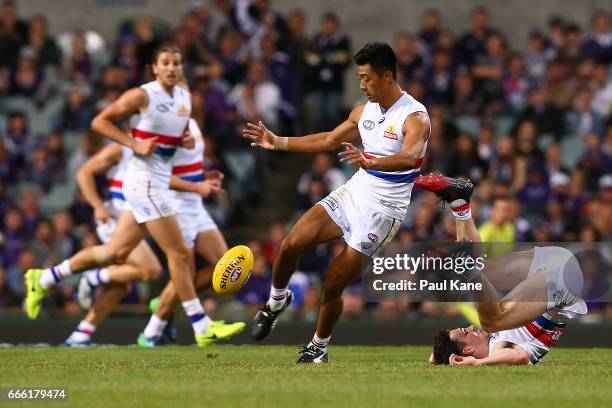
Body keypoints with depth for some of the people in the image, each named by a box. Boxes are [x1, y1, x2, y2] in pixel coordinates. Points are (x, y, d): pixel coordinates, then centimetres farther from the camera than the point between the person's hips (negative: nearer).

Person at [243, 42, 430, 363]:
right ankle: (277, 300, 16)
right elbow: (329, 140, 22)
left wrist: (369, 163, -55)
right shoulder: (365, 110, 7)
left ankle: (318, 348, 19)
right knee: (290, 244, -12)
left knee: (333, 286, -5)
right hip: (354, 192, 6)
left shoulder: (415, 118, -17)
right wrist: (277, 142, 18)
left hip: (383, 210, -6)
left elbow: (408, 158, -37)